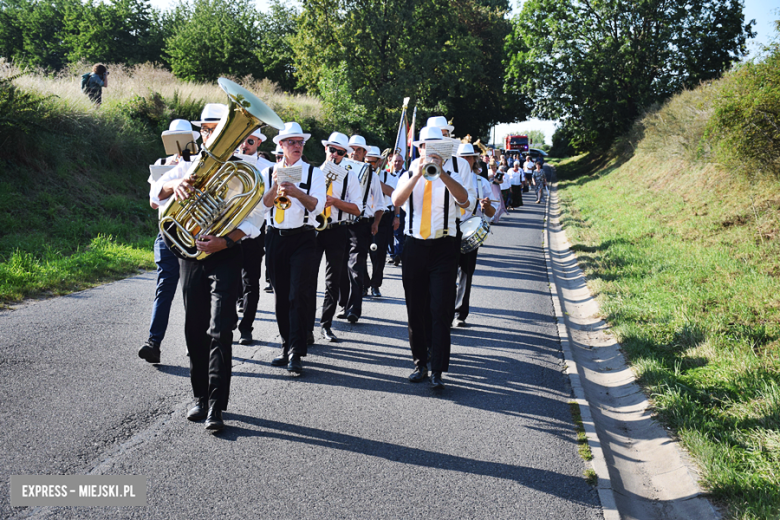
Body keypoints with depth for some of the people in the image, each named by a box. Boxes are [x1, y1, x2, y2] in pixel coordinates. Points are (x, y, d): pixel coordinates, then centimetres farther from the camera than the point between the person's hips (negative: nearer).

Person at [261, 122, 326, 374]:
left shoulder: (314, 172, 4)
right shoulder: (269, 172, 10)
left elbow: (318, 205, -8)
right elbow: (262, 204, 0)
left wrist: (297, 192, -22)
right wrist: (276, 187, -15)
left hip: (302, 238, -3)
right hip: (275, 238, 3)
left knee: (298, 295, -11)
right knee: (280, 297, 8)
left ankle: (296, 354, -11)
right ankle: (287, 347, 18)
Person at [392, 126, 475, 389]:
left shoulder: (451, 177, 4)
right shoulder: (409, 176, 9)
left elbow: (465, 201, -17)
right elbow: (397, 201, -12)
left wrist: (441, 172, -27)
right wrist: (418, 174, -23)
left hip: (443, 248, -2)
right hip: (414, 247, 2)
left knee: (440, 311, -8)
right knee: (416, 310, 8)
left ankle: (437, 371, -7)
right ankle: (420, 364, 20)